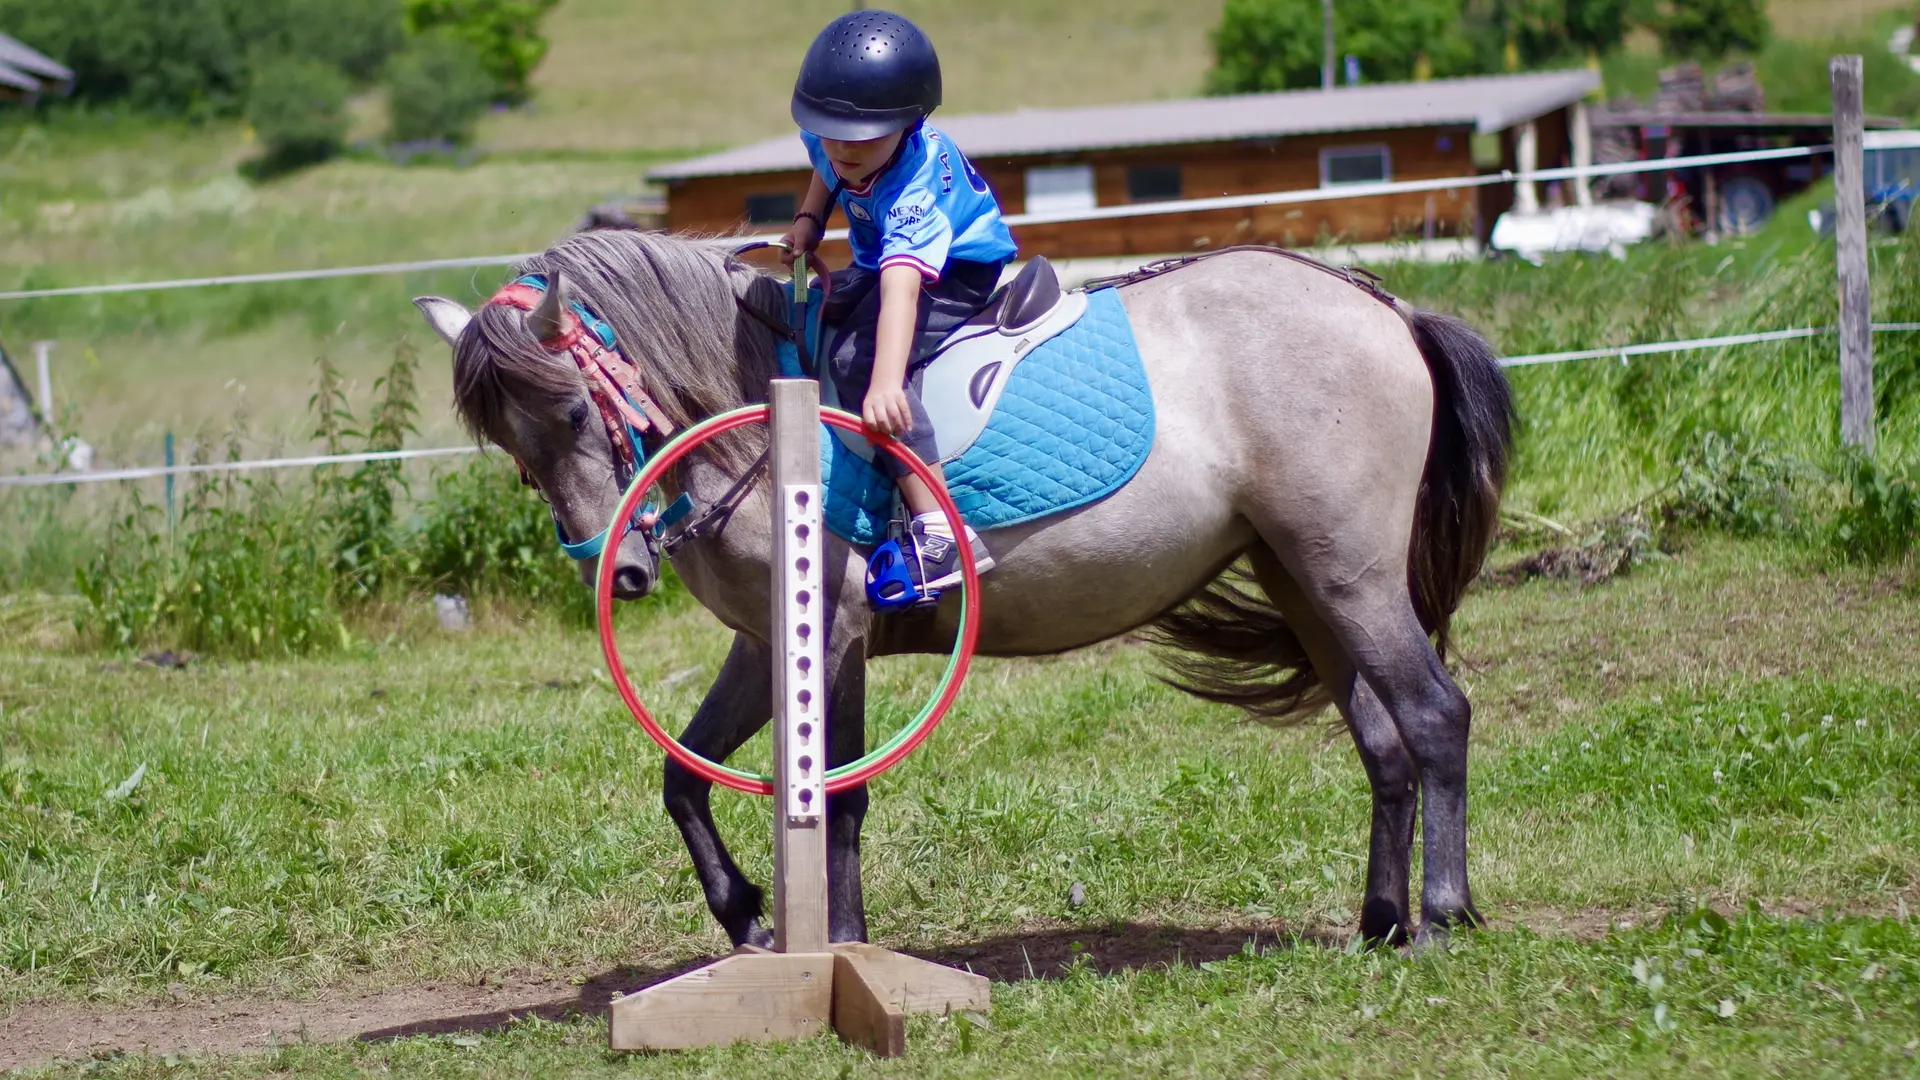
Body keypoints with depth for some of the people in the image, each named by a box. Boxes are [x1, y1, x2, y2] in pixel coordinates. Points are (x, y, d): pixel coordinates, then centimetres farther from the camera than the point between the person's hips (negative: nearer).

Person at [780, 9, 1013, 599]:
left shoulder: (912, 189, -39)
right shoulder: (828, 141, -17)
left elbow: (901, 291, -53)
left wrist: (885, 383, -64)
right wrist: (810, 219, -2)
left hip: (960, 270, -9)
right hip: (878, 258, 9)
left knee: (857, 356, -30)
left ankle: (940, 532, -35)